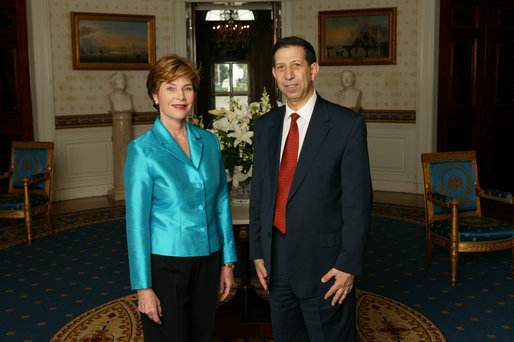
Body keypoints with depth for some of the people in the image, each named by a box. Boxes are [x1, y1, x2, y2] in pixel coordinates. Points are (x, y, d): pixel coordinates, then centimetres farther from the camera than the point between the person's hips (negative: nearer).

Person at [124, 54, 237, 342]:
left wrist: (228, 262, 7)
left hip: (207, 261, 5)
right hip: (164, 263, -4)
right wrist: (143, 287, -11)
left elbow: (221, 203, 8)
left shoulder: (209, 141, 3)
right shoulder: (142, 150, -11)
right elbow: (137, 221, -11)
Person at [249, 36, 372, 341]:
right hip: (277, 261, 5)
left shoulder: (347, 125, -10)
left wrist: (349, 264, -13)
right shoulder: (266, 126, 7)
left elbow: (358, 200, -11)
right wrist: (258, 251, 9)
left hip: (324, 263, -5)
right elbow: (259, 193, 10)